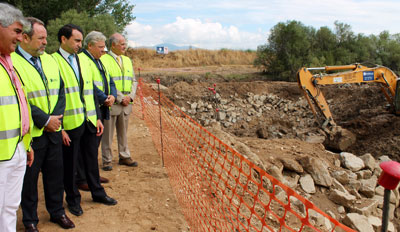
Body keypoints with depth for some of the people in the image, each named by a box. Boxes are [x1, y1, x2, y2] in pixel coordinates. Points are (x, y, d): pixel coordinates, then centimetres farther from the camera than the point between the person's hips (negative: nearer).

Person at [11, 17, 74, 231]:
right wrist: (44, 119, -16)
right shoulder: (11, 62, -11)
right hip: (30, 133, -5)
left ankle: (57, 212, 34)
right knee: (29, 177, 10)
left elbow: (60, 92, 9)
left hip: (53, 131, 6)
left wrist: (56, 118, -5)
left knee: (55, 173, 15)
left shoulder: (50, 60, 10)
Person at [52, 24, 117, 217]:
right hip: (69, 124, -6)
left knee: (91, 158, 18)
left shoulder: (84, 61, 12)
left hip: (89, 121, 6)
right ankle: (73, 199, 28)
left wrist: (97, 117, 12)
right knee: (70, 163, 9)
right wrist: (59, 128, -14)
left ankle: (97, 192, 35)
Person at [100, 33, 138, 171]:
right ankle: (107, 160, 16)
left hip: (126, 104, 6)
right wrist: (121, 98, -15)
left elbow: (133, 81, 14)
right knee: (108, 133, 4)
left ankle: (124, 157, 27)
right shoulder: (104, 60, -8)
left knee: (123, 132, 15)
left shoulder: (127, 60, 14)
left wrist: (130, 96, -2)